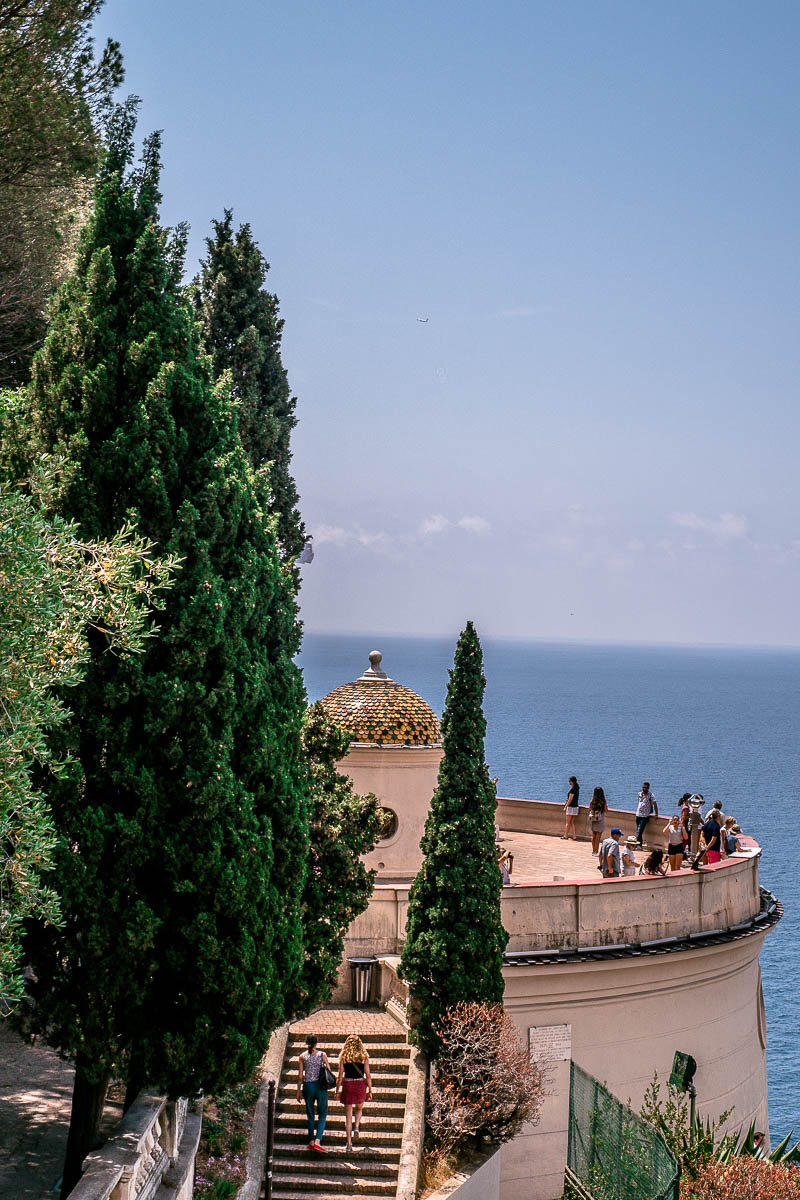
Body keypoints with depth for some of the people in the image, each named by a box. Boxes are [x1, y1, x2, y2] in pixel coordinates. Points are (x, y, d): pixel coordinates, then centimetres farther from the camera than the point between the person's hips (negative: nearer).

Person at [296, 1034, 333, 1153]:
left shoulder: (302, 1056, -2)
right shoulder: (322, 1054, -5)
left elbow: (300, 1076, 0)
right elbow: (329, 1071, -3)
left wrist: (299, 1091, 9)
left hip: (307, 1086, 2)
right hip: (320, 1086, -2)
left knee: (310, 1115, 15)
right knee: (322, 1114, 5)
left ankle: (311, 1141, 16)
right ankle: (317, 1140, -11)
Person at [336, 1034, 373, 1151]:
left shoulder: (343, 1057, -1)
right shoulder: (364, 1057, -1)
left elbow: (340, 1076, -2)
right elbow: (368, 1075, -2)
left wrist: (337, 1091, 5)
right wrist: (370, 1090, 5)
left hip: (347, 1085, 0)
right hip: (360, 1085, 0)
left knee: (348, 1115, 8)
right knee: (359, 1108, 28)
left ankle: (349, 1143, 6)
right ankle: (356, 1127, 3)